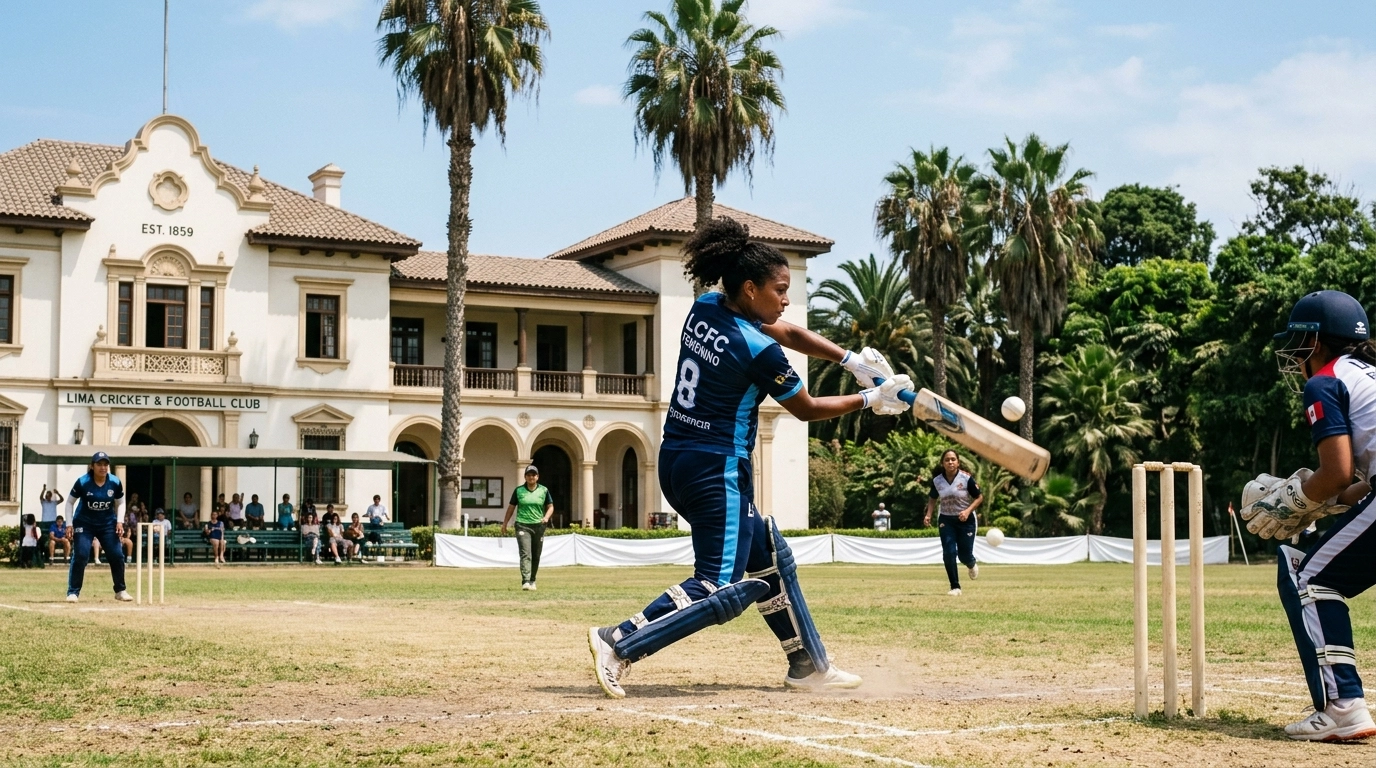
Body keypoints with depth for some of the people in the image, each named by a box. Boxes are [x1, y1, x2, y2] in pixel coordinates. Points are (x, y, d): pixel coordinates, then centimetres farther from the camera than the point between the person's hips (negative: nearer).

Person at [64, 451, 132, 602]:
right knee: (80, 555, -15)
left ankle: (120, 591, 12)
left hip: (107, 523, 3)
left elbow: (120, 503, 5)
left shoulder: (115, 483, -10)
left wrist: (119, 521, -8)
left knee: (117, 555, -3)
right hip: (84, 523, -3)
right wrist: (70, 524, -10)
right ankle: (73, 592, -4)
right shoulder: (82, 482, -17)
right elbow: (70, 502, -4)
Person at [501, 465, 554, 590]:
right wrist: (504, 524, 12)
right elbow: (511, 507, 11)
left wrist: (546, 517, -11)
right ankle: (525, 582, -24)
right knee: (525, 554, -16)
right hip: (522, 526, -2)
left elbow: (550, 506, 8)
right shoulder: (518, 490, 3)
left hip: (538, 526, 2)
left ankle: (532, 581, 22)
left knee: (536, 556, 8)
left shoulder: (544, 491, 5)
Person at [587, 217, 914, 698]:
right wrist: (869, 400, 6)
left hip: (676, 461, 10)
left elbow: (790, 334, 14)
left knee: (770, 557, 20)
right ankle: (620, 643, -16)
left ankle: (808, 666, 28)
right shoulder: (757, 350, -19)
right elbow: (806, 409, -4)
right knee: (722, 589, -9)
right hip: (716, 472, -10)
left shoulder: (706, 309, 5)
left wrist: (851, 360, 5)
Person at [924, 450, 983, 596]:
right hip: (946, 520, 2)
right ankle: (955, 587, 2)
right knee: (948, 554, -9)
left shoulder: (966, 478, -15)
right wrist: (928, 515, -3)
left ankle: (972, 564, 40)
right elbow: (932, 499, 11)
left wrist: (968, 511, -20)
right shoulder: (937, 480, -6)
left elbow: (979, 497, -6)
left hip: (965, 520, -2)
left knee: (964, 555, 1)